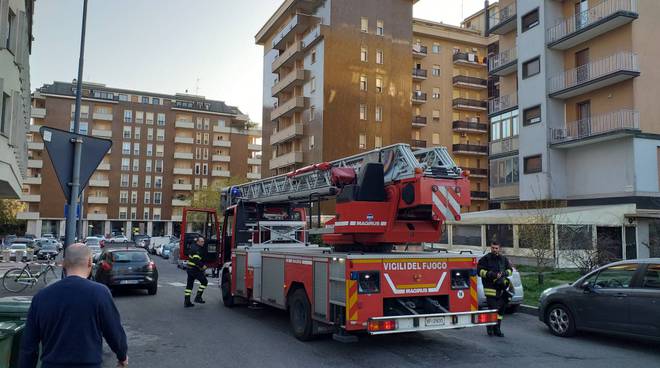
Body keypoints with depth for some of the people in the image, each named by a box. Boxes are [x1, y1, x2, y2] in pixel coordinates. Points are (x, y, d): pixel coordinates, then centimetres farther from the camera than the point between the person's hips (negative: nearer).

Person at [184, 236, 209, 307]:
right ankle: (198, 297, -3)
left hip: (189, 269, 10)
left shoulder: (194, 246, 14)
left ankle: (186, 302, 14)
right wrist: (203, 266, -22)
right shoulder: (196, 249, -18)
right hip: (194, 269, -10)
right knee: (204, 281, -3)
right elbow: (196, 260, -28)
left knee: (189, 285, 11)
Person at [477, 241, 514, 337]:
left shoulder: (504, 259, 13)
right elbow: (480, 271, -7)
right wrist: (491, 274, -18)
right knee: (492, 307, -9)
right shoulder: (485, 259, -2)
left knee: (501, 309, 7)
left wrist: (504, 273, -3)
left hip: (501, 288, 5)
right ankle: (490, 327, 10)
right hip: (490, 288, -5)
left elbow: (510, 270, 19)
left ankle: (497, 328, 18)